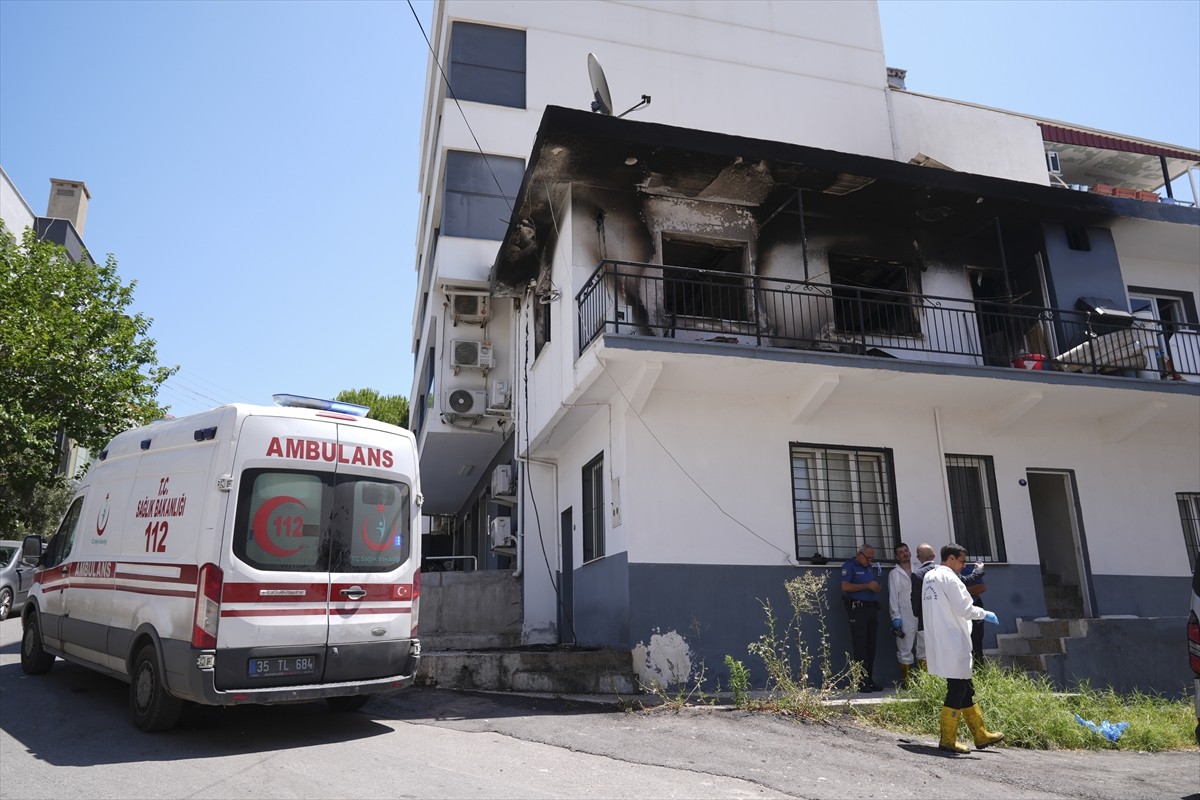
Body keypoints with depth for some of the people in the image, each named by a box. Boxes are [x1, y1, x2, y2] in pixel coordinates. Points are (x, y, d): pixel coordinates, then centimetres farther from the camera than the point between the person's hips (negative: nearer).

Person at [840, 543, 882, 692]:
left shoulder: (869, 568, 21)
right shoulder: (849, 566, -2)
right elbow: (845, 586, -13)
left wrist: (876, 587, 0)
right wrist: (867, 586, -12)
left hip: (872, 608, 7)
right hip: (857, 608, -7)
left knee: (871, 646, 7)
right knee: (860, 646, -7)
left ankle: (869, 679, 12)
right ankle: (861, 681, -5)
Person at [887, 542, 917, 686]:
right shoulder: (894, 574, 3)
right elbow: (893, 597, -2)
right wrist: (895, 617, -9)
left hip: (922, 615, 4)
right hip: (905, 618, -4)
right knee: (905, 650, -1)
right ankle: (906, 680, 7)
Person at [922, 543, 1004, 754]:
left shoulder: (929, 577, 14)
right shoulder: (949, 578, -13)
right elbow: (964, 609, -15)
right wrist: (984, 613, 0)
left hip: (939, 642, 9)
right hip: (953, 643, -9)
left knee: (966, 689, 16)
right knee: (957, 690, -3)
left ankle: (980, 735, 23)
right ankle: (947, 739, 1)